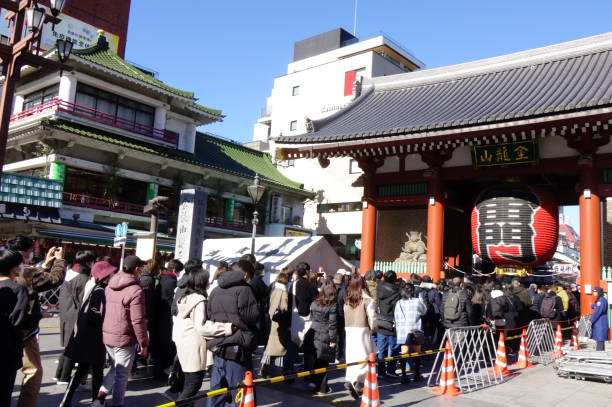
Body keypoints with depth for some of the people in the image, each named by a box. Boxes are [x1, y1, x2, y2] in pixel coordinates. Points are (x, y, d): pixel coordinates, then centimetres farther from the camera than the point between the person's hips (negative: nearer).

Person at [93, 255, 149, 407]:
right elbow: (138, 321, -17)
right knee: (122, 375, 8)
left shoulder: (109, 286, 5)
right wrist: (143, 343, -8)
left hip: (107, 336, 7)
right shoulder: (135, 291, -18)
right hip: (124, 339, -7)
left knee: (115, 369, 24)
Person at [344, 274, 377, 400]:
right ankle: (353, 380, -17)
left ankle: (358, 386, 17)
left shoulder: (347, 300, 3)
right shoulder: (367, 299, -10)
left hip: (349, 329, 5)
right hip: (362, 330, -5)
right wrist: (373, 329, 7)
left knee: (352, 357, 11)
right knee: (364, 357, 1)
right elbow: (372, 317, -8)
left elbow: (346, 315, 6)